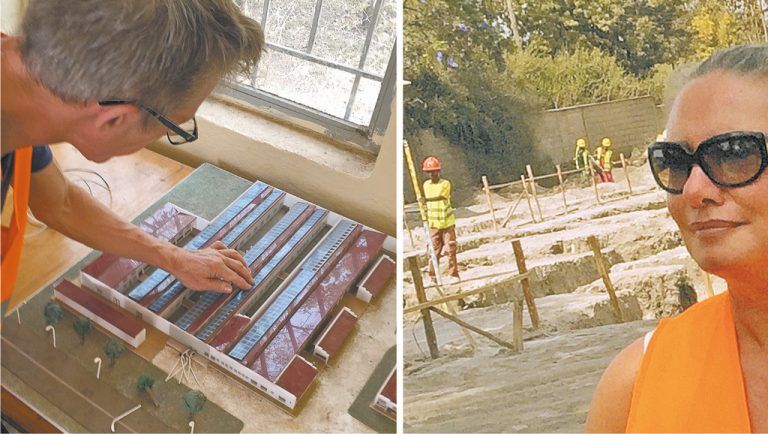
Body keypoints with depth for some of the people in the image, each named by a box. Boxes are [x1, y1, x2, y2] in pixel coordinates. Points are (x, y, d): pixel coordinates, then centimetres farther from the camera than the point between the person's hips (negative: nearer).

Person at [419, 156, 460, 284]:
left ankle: (454, 275, 11)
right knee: (434, 251, 3)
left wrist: (427, 199, -36)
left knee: (450, 249, 0)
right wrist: (426, 218, 11)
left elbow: (441, 197, -23)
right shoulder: (426, 185, 6)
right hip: (433, 224, 3)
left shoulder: (445, 183, -7)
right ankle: (433, 277, 9)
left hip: (447, 222, -3)